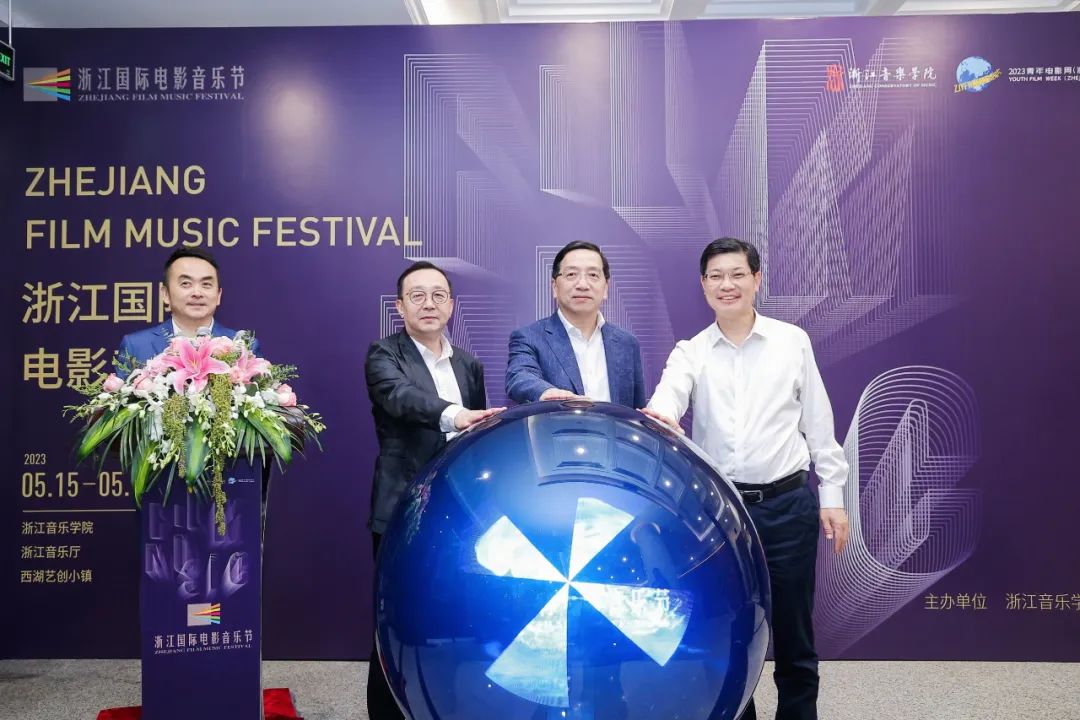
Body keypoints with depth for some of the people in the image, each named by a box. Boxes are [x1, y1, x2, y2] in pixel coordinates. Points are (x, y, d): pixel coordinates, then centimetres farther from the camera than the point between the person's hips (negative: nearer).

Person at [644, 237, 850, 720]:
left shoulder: (793, 341, 4)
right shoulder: (689, 352, 2)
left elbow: (818, 423, 6)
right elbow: (668, 395, -19)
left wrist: (832, 496, 4)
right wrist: (659, 414, -42)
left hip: (787, 503, 0)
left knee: (793, 631, 11)